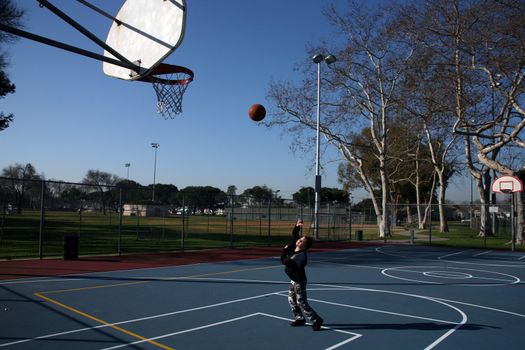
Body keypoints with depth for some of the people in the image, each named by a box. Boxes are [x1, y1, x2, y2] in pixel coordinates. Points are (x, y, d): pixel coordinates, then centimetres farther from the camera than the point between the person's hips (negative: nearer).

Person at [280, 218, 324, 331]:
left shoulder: (301, 255, -31)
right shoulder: (294, 246, -5)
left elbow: (285, 261, -37)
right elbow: (294, 234, 10)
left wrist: (285, 250, -24)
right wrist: (297, 226, -6)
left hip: (299, 281, -9)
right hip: (294, 280, 9)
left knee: (301, 303, -5)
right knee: (291, 300, 17)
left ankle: (316, 320, 6)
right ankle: (299, 318, 30)